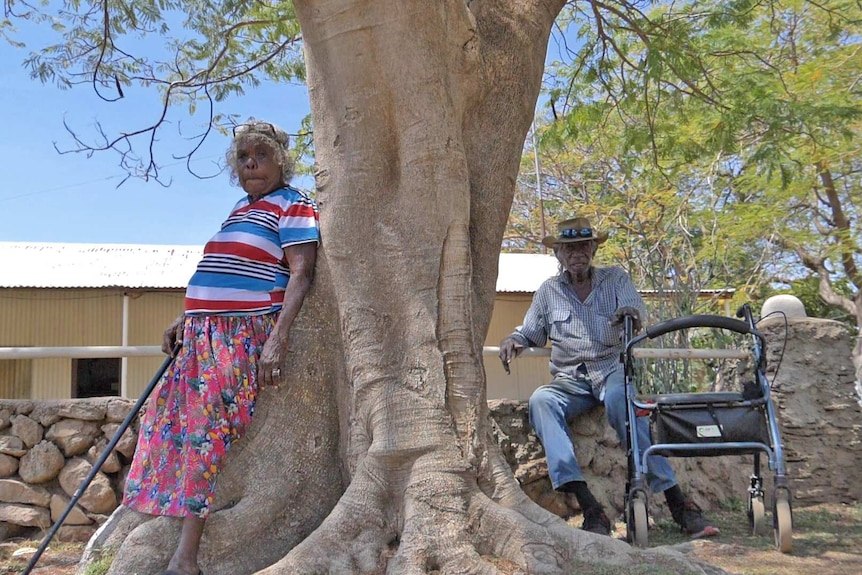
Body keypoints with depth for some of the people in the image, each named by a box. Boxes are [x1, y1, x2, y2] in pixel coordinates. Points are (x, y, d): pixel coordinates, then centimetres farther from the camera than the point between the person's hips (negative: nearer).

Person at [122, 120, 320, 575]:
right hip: (205, 333, 9)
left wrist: (278, 340, -26)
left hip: (245, 336, -9)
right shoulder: (241, 208, 21)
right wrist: (185, 320, 21)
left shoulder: (293, 206, -5)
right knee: (169, 418, 6)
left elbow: (300, 274, -16)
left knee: (204, 428, -15)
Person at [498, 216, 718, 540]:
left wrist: (631, 314, -30)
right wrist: (513, 340, -3)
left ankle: (676, 502, -36)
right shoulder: (549, 291, 14)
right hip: (570, 380, 2)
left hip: (612, 369, -2)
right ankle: (588, 506, -39)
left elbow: (637, 313, -5)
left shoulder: (616, 279, 12)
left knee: (619, 400, -37)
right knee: (540, 401, -32)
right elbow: (530, 333, 21)